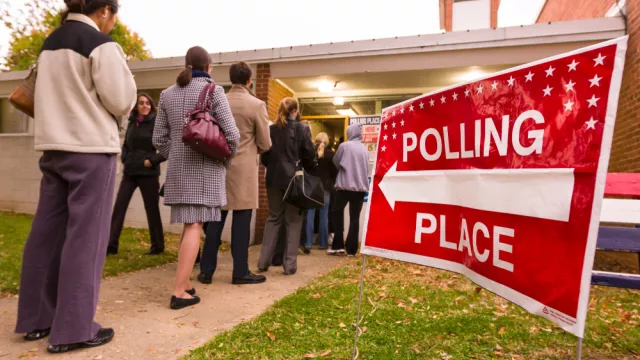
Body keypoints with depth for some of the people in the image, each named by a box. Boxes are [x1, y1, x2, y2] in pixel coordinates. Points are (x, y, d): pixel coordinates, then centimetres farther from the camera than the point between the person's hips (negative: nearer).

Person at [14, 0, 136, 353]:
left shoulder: (50, 42, 16)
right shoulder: (102, 45, -9)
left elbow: (61, 94, 19)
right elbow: (121, 102, -10)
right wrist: (123, 72, 4)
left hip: (53, 145, 8)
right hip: (91, 148, -8)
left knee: (47, 233, 10)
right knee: (85, 237, -3)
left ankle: (36, 318, 20)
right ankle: (72, 329, 2)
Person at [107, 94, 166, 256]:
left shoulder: (156, 122, -6)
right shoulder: (132, 122, 11)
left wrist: (153, 161, -15)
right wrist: (125, 159, 7)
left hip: (148, 173, -5)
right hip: (130, 172, 5)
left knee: (152, 209, 4)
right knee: (119, 206, 1)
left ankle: (157, 246, 16)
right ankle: (111, 245, 8)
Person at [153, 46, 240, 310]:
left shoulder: (167, 94, 10)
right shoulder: (213, 91, -4)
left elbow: (159, 139, 9)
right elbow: (231, 135, -11)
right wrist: (225, 160, 5)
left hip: (178, 170, 5)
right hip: (206, 169, -5)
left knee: (189, 226, 14)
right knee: (195, 227, -5)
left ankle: (184, 283, 19)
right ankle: (179, 292, -6)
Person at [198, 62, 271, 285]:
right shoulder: (257, 105, -7)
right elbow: (265, 144, -4)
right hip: (243, 169, -4)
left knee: (216, 219, 10)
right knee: (241, 221, 2)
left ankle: (206, 271, 16)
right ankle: (240, 272, 10)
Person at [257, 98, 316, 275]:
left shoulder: (270, 129, 4)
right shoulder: (302, 129, -5)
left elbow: (264, 157, 9)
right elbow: (310, 156, -5)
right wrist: (309, 173, 10)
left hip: (274, 179, 3)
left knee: (273, 218, 13)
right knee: (293, 221, 5)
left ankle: (264, 261, 13)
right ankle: (290, 264, 5)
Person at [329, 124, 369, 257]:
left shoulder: (344, 146, -7)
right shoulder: (364, 149, 7)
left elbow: (336, 162, 5)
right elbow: (367, 168, 15)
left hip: (345, 185, -4)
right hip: (361, 187, 4)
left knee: (337, 212, 13)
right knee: (355, 218, 7)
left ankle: (338, 245, 9)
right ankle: (351, 249, 6)